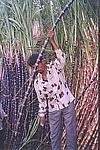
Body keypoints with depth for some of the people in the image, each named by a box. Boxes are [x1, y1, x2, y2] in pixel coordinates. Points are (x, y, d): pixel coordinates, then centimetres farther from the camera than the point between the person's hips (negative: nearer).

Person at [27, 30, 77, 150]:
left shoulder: (55, 67, -9)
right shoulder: (37, 81, -3)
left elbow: (61, 56, -29)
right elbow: (41, 99, 5)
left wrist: (52, 41, -37)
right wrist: (42, 115, 6)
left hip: (68, 104, -2)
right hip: (53, 109, 3)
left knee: (71, 132, 5)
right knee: (54, 135, 9)